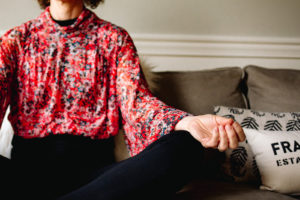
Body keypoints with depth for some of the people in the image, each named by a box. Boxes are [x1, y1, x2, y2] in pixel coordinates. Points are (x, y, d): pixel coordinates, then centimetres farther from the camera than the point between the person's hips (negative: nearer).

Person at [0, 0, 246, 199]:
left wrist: (186, 122, -24)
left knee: (184, 149, -28)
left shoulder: (115, 39, 12)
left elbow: (136, 100, -2)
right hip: (28, 167, 0)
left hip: (94, 164, 1)